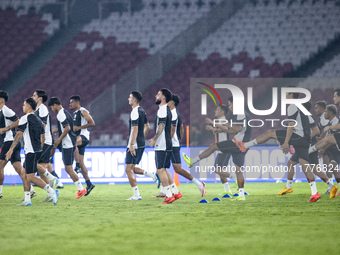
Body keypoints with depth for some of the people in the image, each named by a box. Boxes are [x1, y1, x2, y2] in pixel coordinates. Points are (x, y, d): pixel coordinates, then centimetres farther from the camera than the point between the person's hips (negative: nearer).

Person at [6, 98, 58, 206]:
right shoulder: (38, 120, 16)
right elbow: (43, 137, 20)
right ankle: (27, 200, 13)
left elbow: (19, 135, -16)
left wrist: (11, 149, -15)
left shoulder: (25, 118, -10)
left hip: (31, 152, -9)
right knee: (24, 174, 15)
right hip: (37, 150, 9)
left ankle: (51, 192, -20)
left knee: (31, 177, -10)